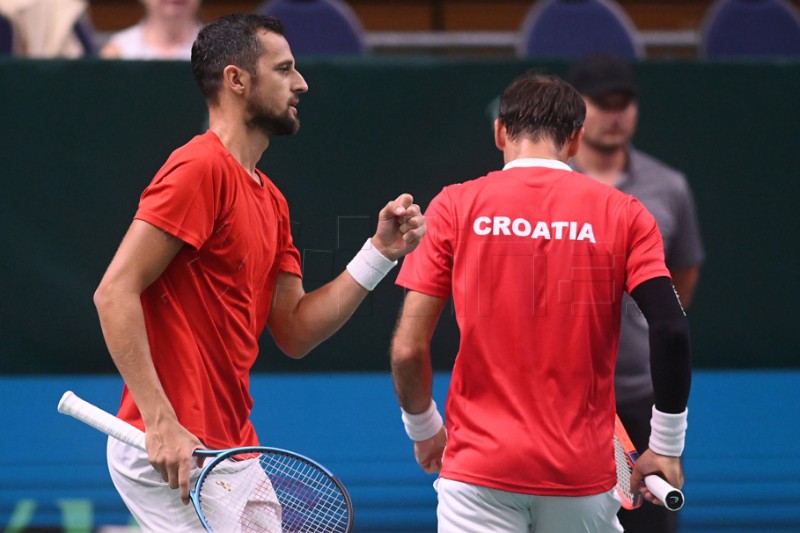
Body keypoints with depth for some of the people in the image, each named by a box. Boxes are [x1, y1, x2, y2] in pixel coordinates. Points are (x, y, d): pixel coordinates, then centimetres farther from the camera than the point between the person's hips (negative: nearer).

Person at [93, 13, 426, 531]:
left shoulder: (270, 199, 17)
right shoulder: (200, 168, -12)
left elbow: (295, 331, 14)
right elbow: (115, 293, -18)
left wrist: (380, 252, 6)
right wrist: (161, 424, -24)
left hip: (231, 447, 10)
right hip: (174, 452, -10)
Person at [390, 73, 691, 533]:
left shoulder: (455, 207, 1)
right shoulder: (624, 215, 2)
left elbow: (408, 349, -3)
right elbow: (672, 332, -8)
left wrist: (424, 430, 15)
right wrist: (667, 448, 4)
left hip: (479, 473, -1)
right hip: (584, 474, 1)